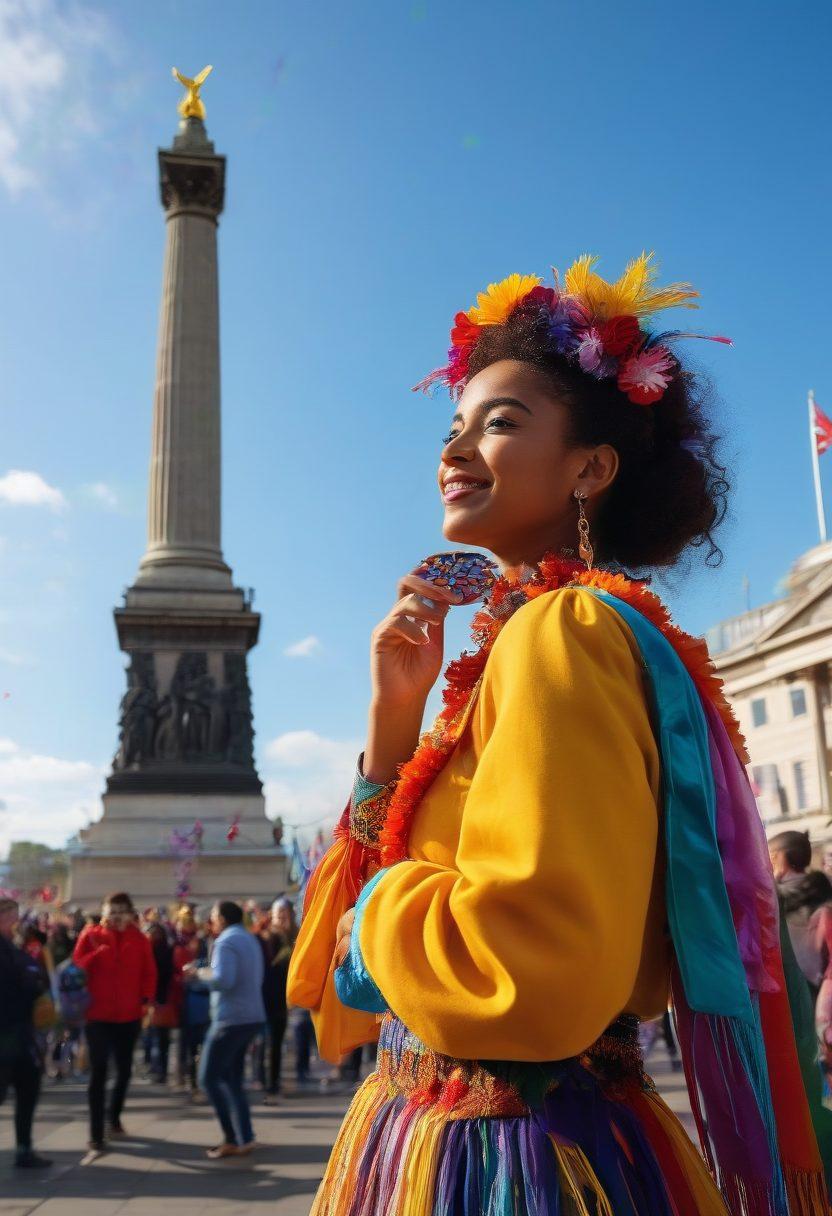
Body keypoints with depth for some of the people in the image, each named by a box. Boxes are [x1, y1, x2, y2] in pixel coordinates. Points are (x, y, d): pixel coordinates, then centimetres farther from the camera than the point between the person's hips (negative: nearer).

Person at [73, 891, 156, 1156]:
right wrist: (98, 952, -25)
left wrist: (146, 1000, -7)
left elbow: (149, 973, 4)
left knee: (124, 1070, 15)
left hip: (129, 1016, 3)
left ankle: (114, 1118, 38)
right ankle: (96, 1137, -3)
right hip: (98, 1015, -3)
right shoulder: (91, 935, -3)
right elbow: (76, 967, -8)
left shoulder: (139, 939, 2)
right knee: (98, 1073, -6)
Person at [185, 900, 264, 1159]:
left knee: (209, 1077, -2)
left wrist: (198, 973, -8)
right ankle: (244, 1138, 12)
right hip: (250, 1016, 9)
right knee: (232, 1079, 15)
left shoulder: (226, 942, -13)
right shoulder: (250, 939, 16)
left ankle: (233, 1139, -2)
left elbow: (222, 980, -26)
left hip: (231, 1018, -9)